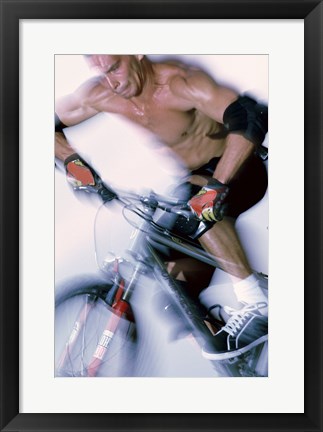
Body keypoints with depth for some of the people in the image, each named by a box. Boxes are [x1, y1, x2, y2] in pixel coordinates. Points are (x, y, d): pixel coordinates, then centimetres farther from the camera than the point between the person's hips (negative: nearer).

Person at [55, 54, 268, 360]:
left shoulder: (178, 83, -28)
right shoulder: (98, 95, -11)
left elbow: (252, 118, -38)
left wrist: (216, 186, -43)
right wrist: (71, 159, -18)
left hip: (236, 170, -6)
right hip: (196, 178, 6)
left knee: (203, 210, -34)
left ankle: (257, 307, -24)